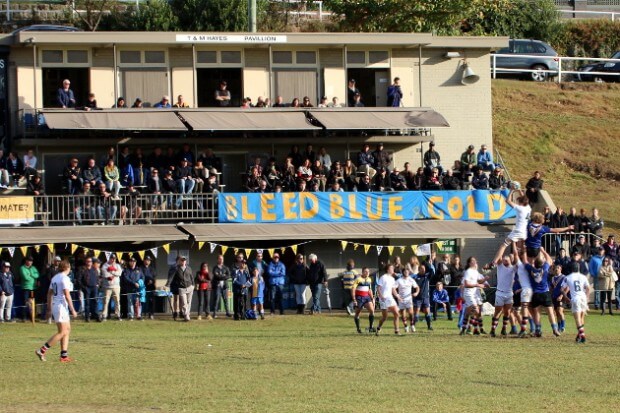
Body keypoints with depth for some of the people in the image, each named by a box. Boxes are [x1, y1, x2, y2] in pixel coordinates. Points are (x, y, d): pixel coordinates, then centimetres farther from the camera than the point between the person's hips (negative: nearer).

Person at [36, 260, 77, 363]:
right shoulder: (65, 278, -14)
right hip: (61, 306, -10)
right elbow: (67, 296, -18)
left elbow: (49, 293, 17)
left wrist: (49, 308, 23)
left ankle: (64, 355, 10)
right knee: (62, 332, -8)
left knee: (67, 330, 13)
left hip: (55, 305, 10)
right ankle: (42, 350, -11)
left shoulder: (55, 277, 13)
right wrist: (72, 310, -15)